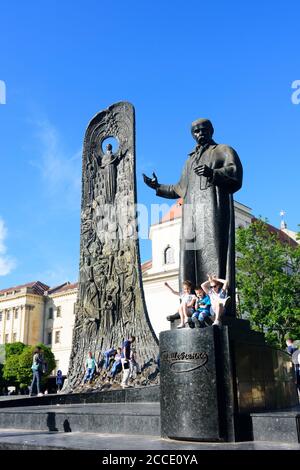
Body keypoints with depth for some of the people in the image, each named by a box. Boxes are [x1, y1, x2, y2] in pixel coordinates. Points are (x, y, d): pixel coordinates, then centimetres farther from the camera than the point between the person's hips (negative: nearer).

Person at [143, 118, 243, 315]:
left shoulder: (223, 150, 13)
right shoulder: (191, 159, 30)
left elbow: (235, 171, -8)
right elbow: (180, 189, 36)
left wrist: (212, 173, -25)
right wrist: (158, 187, 33)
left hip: (214, 210, -6)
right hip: (191, 213, 6)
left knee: (214, 254, -17)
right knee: (190, 260, -5)